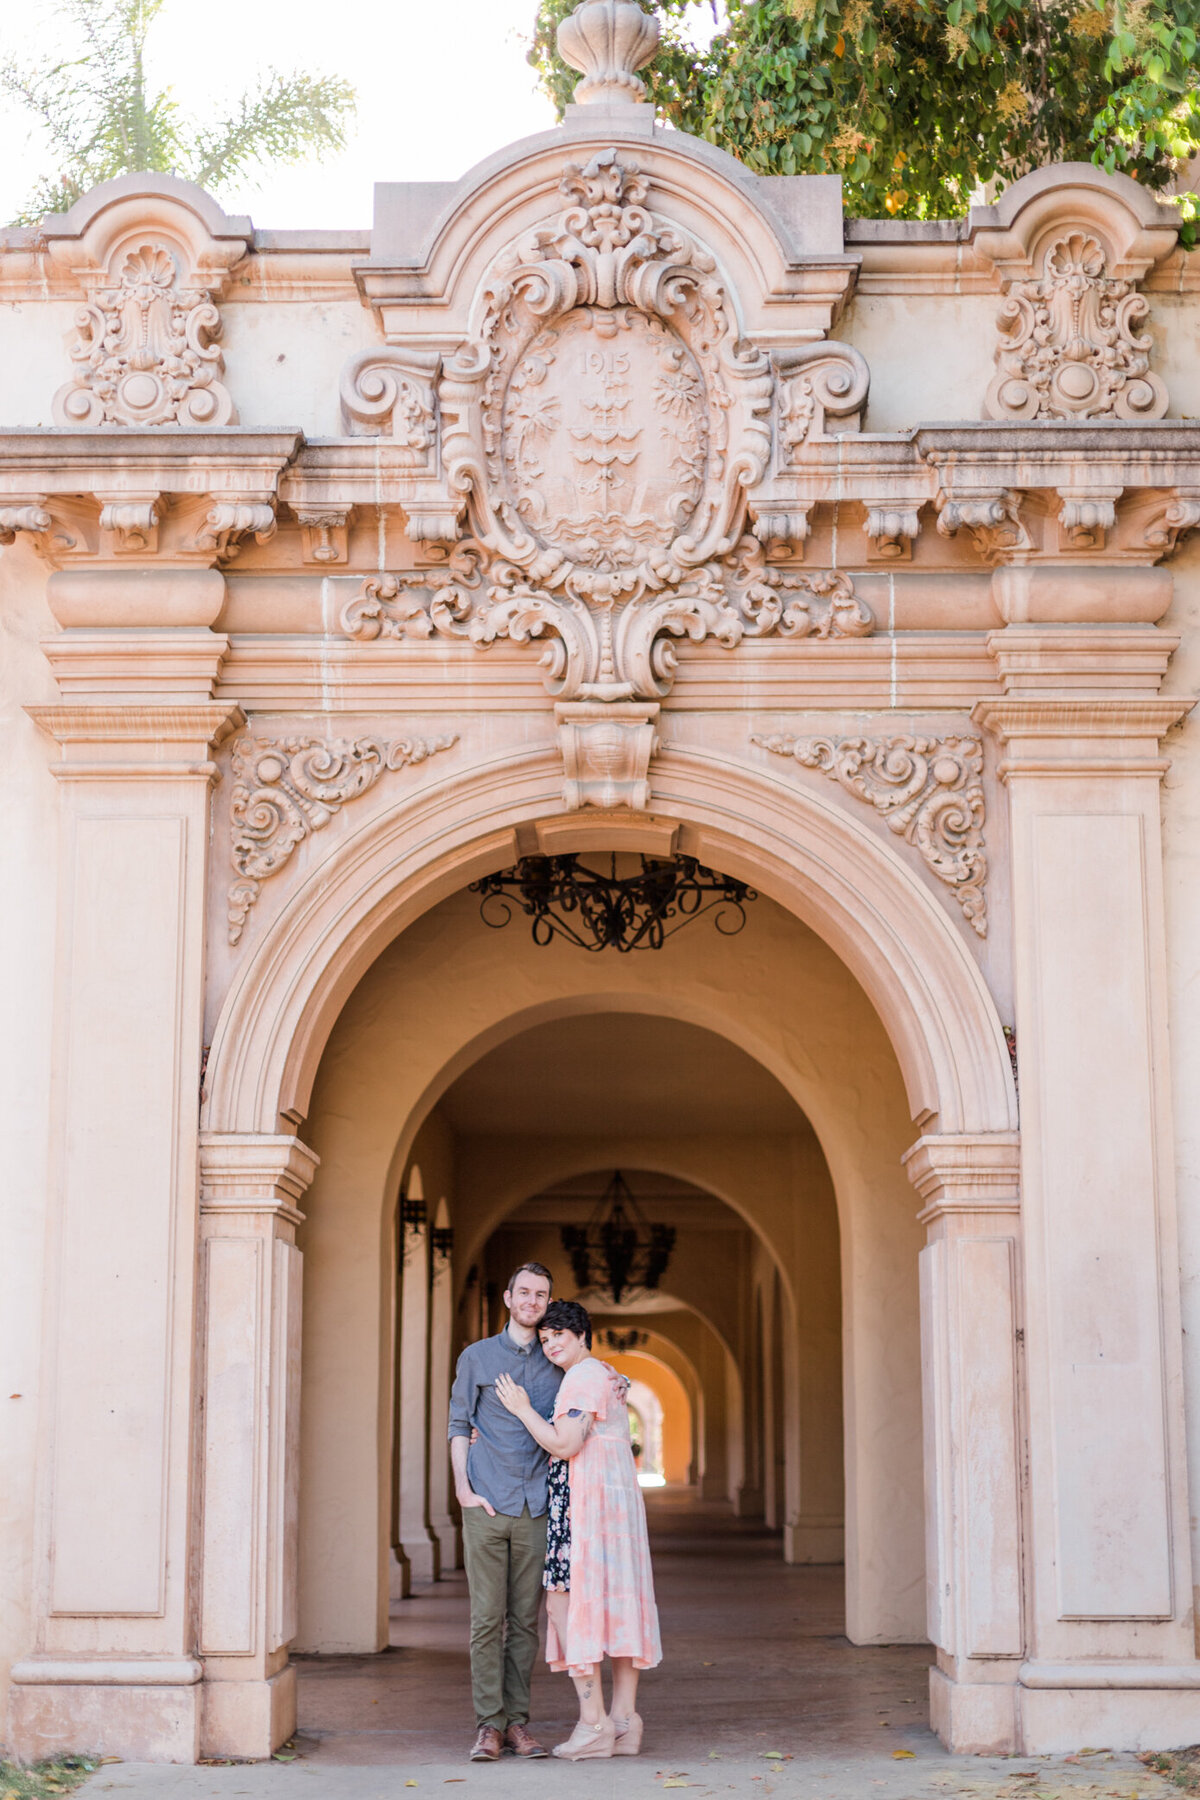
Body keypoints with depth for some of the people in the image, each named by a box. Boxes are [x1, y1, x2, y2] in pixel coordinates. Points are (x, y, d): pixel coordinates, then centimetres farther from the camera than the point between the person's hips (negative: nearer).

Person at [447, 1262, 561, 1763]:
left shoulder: (557, 1365, 12)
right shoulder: (477, 1357, 8)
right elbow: (458, 1427, 8)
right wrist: (463, 1488, -4)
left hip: (536, 1509, 2)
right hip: (487, 1505, -2)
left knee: (525, 1619, 3)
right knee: (486, 1618, -4)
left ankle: (517, 1721, 9)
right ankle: (488, 1724, 1)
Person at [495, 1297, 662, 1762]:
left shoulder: (583, 1377, -10)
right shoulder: (607, 1375, 21)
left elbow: (564, 1446, -17)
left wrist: (522, 1409, -6)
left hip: (586, 1499, -10)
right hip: (619, 1497, 10)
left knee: (566, 1599, -9)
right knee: (615, 1603, 7)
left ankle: (593, 1723, -13)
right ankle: (624, 1721, 6)